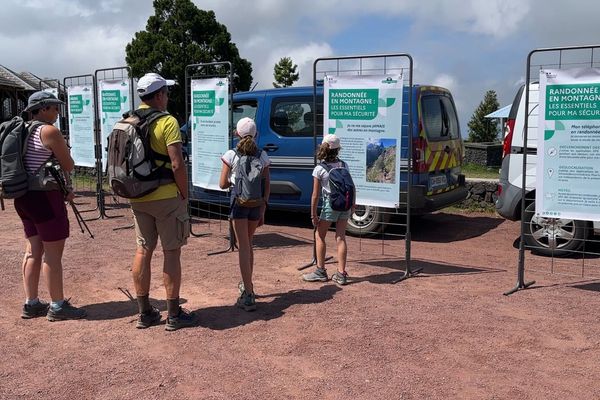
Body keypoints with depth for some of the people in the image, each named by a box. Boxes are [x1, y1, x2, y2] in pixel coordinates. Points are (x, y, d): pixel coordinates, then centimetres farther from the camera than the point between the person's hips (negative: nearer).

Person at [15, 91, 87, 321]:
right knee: (53, 253, -2)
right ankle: (58, 306, 5)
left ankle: (31, 304, 20)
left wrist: (63, 189, 17)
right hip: (45, 197, -9)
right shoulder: (49, 131, -13)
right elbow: (69, 166, -10)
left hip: (24, 196, 9)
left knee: (33, 251, 14)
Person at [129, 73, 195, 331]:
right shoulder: (167, 122, -13)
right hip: (166, 197, -6)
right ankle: (174, 315, 10)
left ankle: (144, 312, 20)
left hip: (138, 198, 6)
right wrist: (185, 194, -7)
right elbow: (177, 165, -19)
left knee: (143, 251, 12)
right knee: (171, 253, 3)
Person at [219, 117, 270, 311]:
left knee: (243, 246, -4)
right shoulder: (262, 156, 4)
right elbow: (267, 185, 1)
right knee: (248, 243, 21)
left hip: (239, 200, -3)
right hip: (257, 202, 3)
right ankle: (247, 284, 33)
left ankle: (249, 295, -11)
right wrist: (263, 209, 4)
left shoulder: (231, 155, -3)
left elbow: (223, 184, -1)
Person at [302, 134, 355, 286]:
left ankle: (321, 272, 15)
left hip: (330, 204, -5)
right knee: (341, 237, 9)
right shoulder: (344, 165, 4)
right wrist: (353, 204, 21)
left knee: (320, 236, 11)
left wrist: (313, 215, -3)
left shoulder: (319, 169, -10)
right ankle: (341, 274, 9)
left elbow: (315, 195, -9)